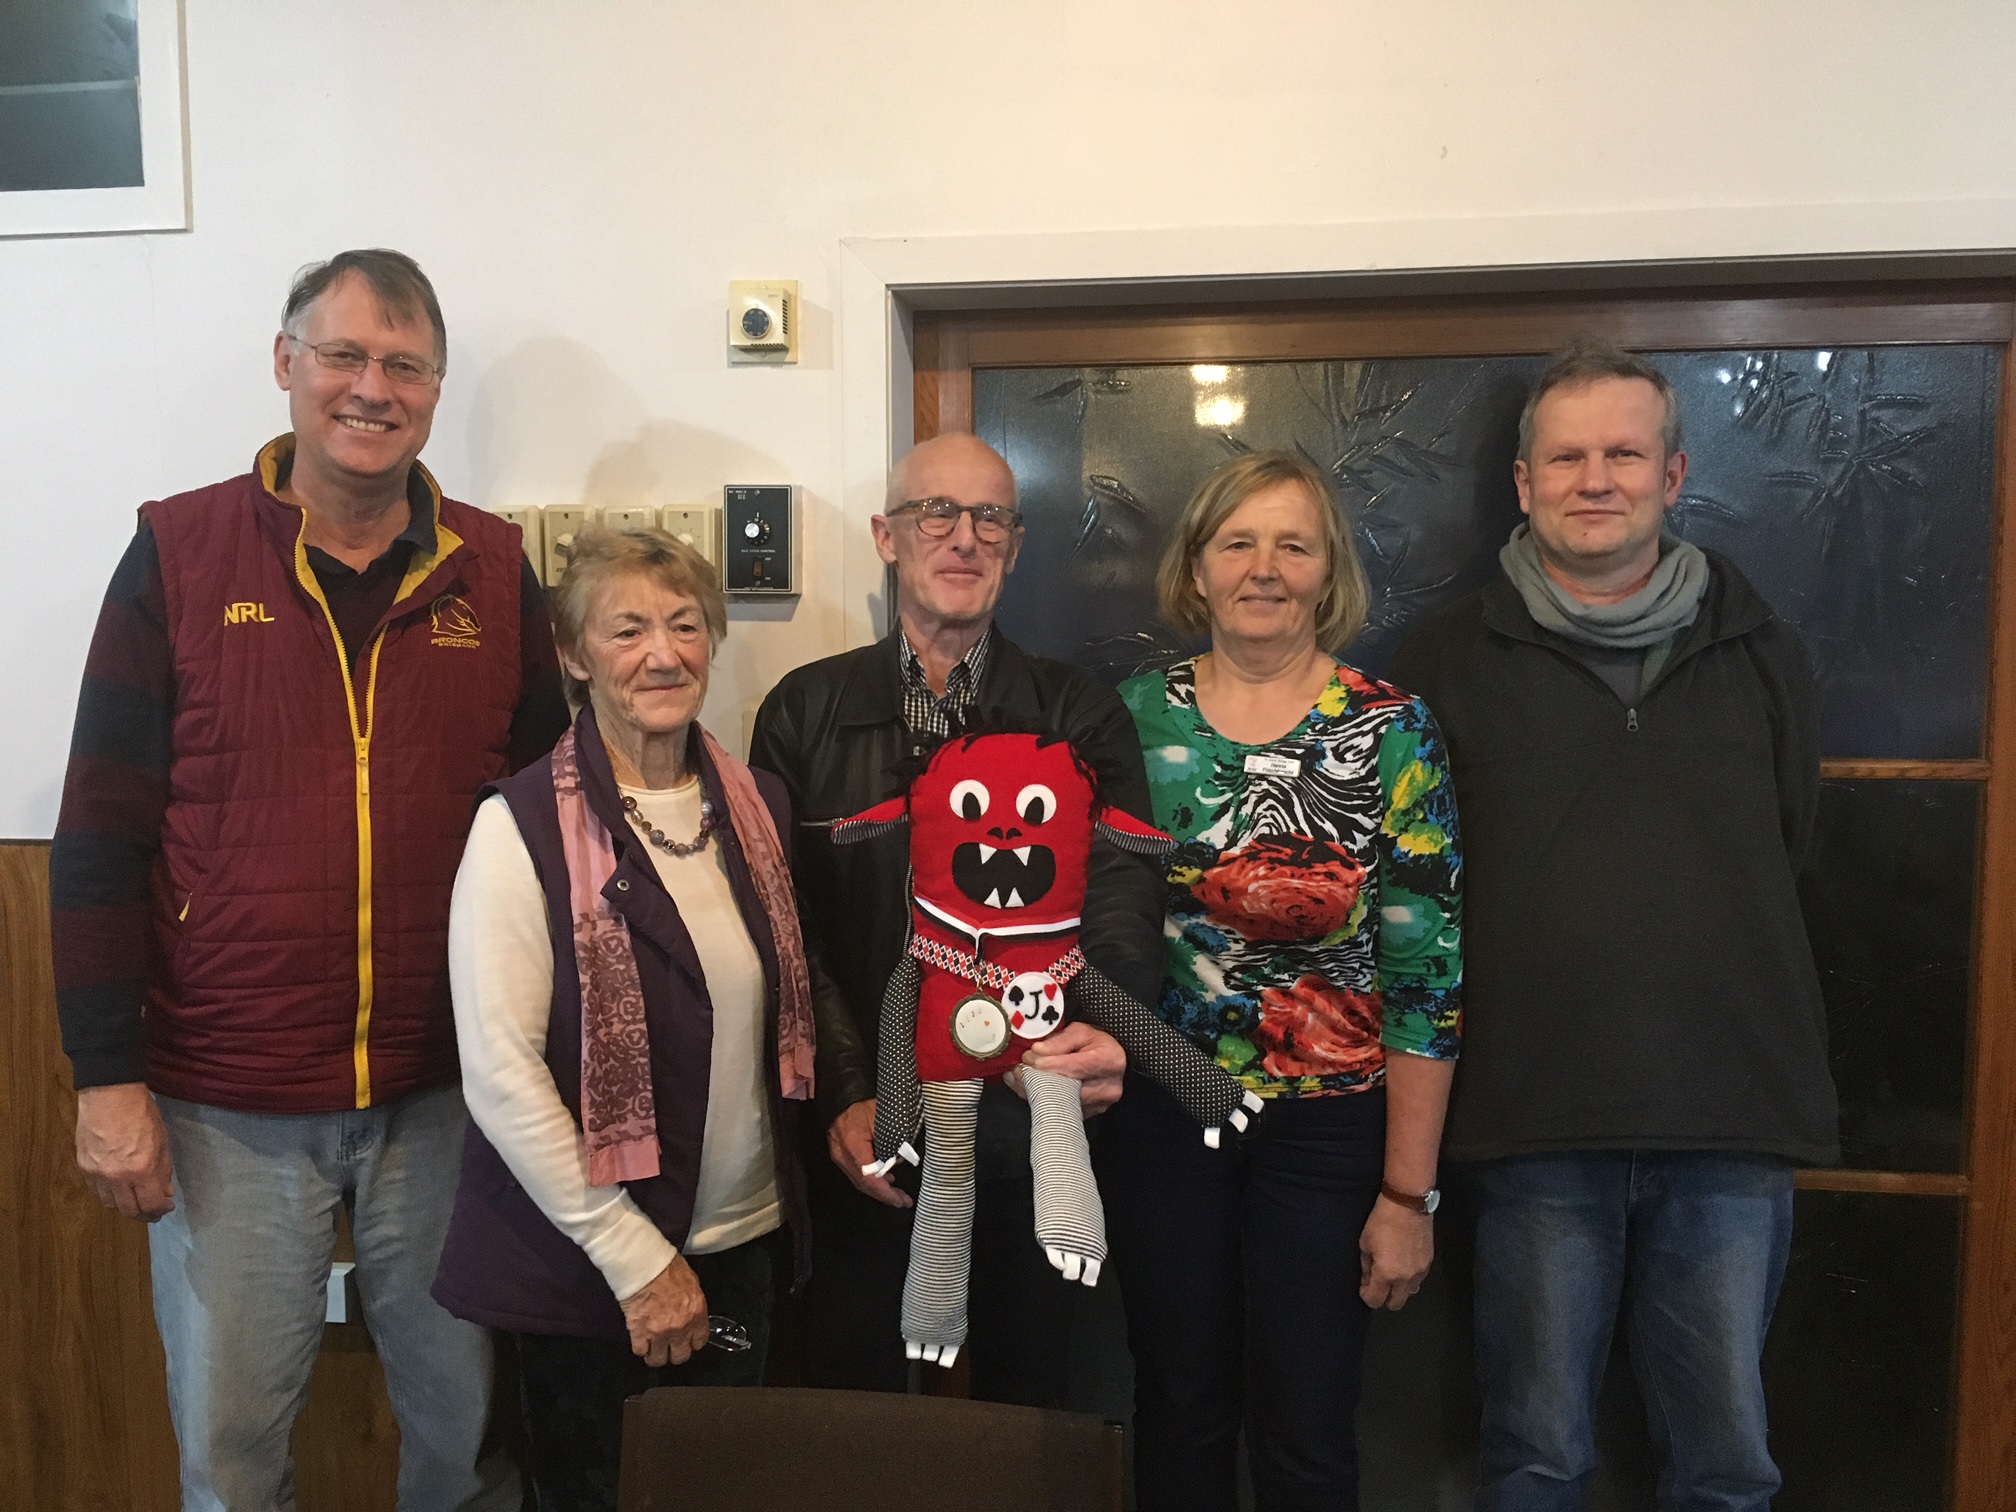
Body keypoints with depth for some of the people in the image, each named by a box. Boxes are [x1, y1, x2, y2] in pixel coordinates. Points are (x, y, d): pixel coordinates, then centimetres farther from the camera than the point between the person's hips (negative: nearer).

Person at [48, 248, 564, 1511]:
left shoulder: (495, 573, 1)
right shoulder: (178, 555, -4)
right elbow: (101, 835, -3)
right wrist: (107, 1075, -6)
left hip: (444, 1093, 2)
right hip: (225, 1105, -1)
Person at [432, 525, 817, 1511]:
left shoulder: (756, 805, 2)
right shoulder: (522, 825, -14)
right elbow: (499, 1071, -16)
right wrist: (636, 1257, -14)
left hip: (742, 1245, 5)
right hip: (585, 1265, -5)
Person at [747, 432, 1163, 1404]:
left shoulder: (1082, 719, 2)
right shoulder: (805, 713, 2)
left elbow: (1121, 900, -10)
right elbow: (783, 928, -2)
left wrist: (1107, 1032, -30)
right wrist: (845, 1095, -12)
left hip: (1029, 1136, 0)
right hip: (857, 1140, 0)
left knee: (1026, 1399, 16)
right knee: (849, 1402, 15)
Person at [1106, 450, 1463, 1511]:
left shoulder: (1392, 732, -9)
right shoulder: (1137, 716, -1)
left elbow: (1427, 975, -9)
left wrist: (1408, 1192, -9)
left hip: (1328, 1123, -2)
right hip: (1158, 1115, 2)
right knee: (1180, 1411, 17)